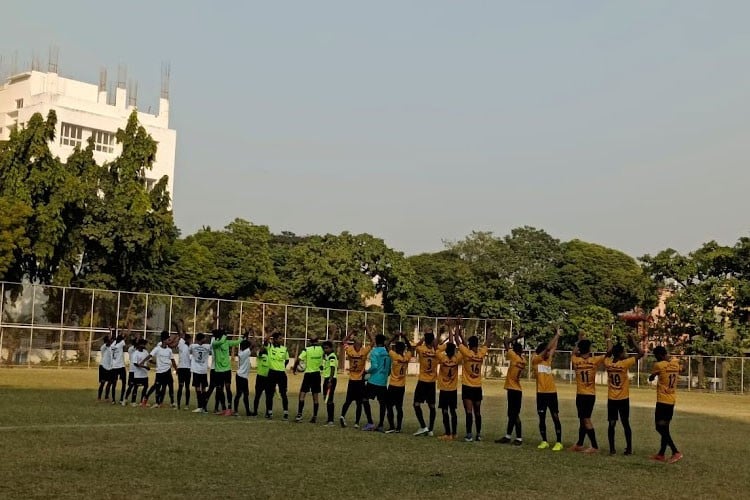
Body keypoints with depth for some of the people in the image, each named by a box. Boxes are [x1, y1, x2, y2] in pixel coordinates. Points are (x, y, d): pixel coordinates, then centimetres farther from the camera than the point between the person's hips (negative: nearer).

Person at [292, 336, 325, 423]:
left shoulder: (306, 350, -9)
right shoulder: (321, 349, -1)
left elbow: (298, 360, -14)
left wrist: (294, 369, -1)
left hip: (308, 374, -3)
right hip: (317, 374, 3)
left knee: (302, 394, 0)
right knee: (316, 396, 8)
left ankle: (299, 415, -10)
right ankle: (315, 417, 9)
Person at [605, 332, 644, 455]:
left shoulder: (607, 363, -6)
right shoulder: (624, 364, -17)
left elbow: (609, 353, 16)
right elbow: (640, 353, -13)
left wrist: (608, 339, 28)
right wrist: (632, 340, -4)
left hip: (611, 399, 3)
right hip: (624, 399, -3)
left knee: (612, 424, 5)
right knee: (626, 424, 8)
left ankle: (612, 449, 3)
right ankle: (629, 448, 13)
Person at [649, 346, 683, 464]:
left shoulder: (659, 365, -14)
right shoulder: (675, 363, 3)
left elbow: (651, 378, 2)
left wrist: (652, 376, 21)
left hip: (662, 400, -8)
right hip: (672, 400, 8)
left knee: (660, 427, -5)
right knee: (665, 427, 13)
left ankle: (676, 452, -13)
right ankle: (661, 454, 18)